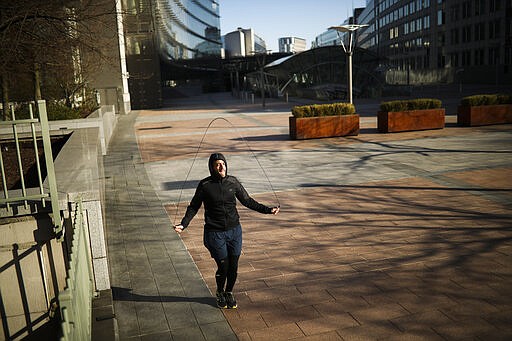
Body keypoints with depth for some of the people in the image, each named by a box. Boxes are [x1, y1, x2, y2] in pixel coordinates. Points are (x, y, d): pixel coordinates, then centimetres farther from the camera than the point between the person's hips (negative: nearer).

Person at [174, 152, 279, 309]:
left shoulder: (233, 182, 0)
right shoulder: (205, 185, -8)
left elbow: (247, 201, 10)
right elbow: (193, 207, 0)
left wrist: (267, 210, 5)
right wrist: (183, 224, -13)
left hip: (234, 231, 3)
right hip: (215, 233, -3)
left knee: (233, 266, 8)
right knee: (223, 266, 1)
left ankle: (229, 293, 36)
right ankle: (220, 293, 32)